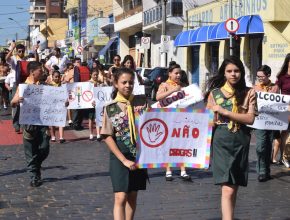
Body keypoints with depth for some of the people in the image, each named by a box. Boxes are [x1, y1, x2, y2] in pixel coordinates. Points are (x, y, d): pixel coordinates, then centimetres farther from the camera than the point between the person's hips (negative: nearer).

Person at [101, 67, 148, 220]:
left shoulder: (141, 103, 2)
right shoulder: (110, 108, -5)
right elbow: (108, 137, -7)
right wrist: (124, 160, -13)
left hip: (139, 155, 3)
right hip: (119, 157, -3)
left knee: (132, 196, 11)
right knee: (120, 197, -10)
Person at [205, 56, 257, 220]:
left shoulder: (249, 93, 4)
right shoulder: (215, 93, 4)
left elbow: (250, 119, -5)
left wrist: (225, 112, -13)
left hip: (241, 141, 2)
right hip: (222, 141, -2)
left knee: (235, 188, 12)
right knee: (228, 189, -13)